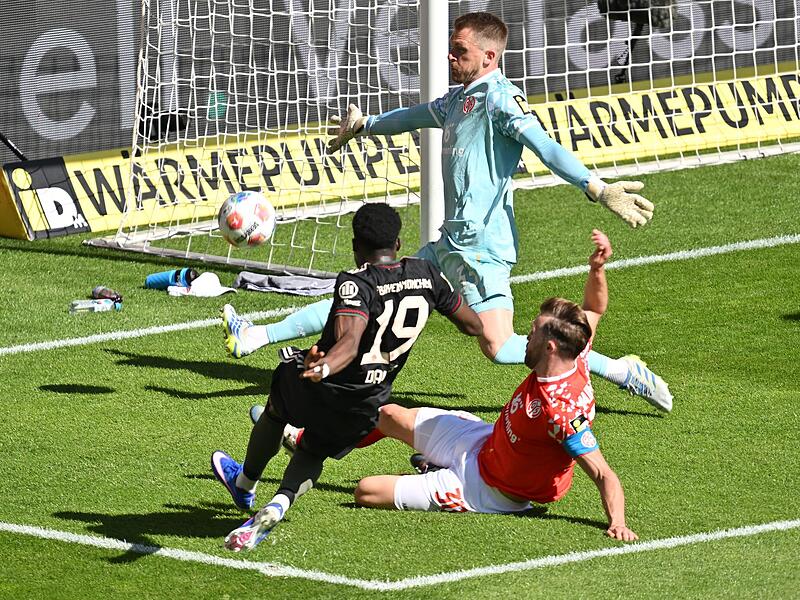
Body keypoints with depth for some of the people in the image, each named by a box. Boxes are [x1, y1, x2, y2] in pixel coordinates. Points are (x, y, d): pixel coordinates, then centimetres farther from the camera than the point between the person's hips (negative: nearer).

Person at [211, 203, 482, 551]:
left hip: (320, 391, -4)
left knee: (276, 408, 31)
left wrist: (322, 368, -56)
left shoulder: (355, 284, -20)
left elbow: (349, 343, -38)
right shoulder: (426, 275, -3)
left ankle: (245, 484, 51)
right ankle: (278, 505, -3)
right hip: (368, 408, 4)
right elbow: (473, 326, 11)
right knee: (313, 453, 27)